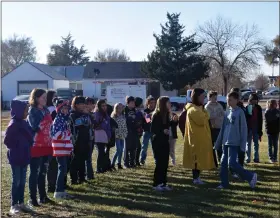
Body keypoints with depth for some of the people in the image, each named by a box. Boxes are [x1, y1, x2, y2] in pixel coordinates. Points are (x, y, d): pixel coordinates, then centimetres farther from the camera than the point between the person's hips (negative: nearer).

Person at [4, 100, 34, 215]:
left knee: (22, 181, 12)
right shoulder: (13, 124, -16)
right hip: (15, 158, -7)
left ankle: (21, 203, 22)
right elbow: (7, 140, -17)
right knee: (16, 181, -1)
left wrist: (26, 149, 4)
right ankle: (13, 205, 7)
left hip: (24, 157, 7)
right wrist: (16, 148, -8)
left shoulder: (24, 123, 8)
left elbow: (29, 137, 16)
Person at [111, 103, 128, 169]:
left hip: (122, 136, 6)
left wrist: (125, 133, 9)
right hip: (117, 135, -6)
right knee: (118, 150, -10)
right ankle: (112, 164, -1)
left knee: (121, 150, 6)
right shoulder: (114, 116, -5)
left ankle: (119, 164, 15)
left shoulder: (123, 116, 12)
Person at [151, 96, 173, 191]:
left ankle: (163, 183, 16)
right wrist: (163, 131, -25)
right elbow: (152, 130, -16)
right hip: (157, 142, -8)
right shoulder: (156, 115, -14)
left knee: (165, 163, 8)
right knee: (159, 163, -5)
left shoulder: (166, 115, 10)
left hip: (165, 142, 8)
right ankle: (156, 184, 4)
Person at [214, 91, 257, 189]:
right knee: (223, 163, 7)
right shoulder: (227, 112, 12)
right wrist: (218, 143, 16)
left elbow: (244, 129, -8)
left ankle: (251, 176, 1)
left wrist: (243, 144, -11)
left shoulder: (239, 112, -8)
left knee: (232, 163, -13)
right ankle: (224, 183, 16)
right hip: (225, 142, 7)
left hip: (234, 143, -7)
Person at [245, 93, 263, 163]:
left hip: (256, 129, 3)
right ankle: (248, 158, 8)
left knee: (256, 144, 8)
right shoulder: (247, 108, -3)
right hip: (249, 129, -3)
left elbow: (260, 120, 8)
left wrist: (260, 129, 4)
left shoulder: (258, 108, 5)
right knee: (248, 143, 4)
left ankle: (256, 158, 14)